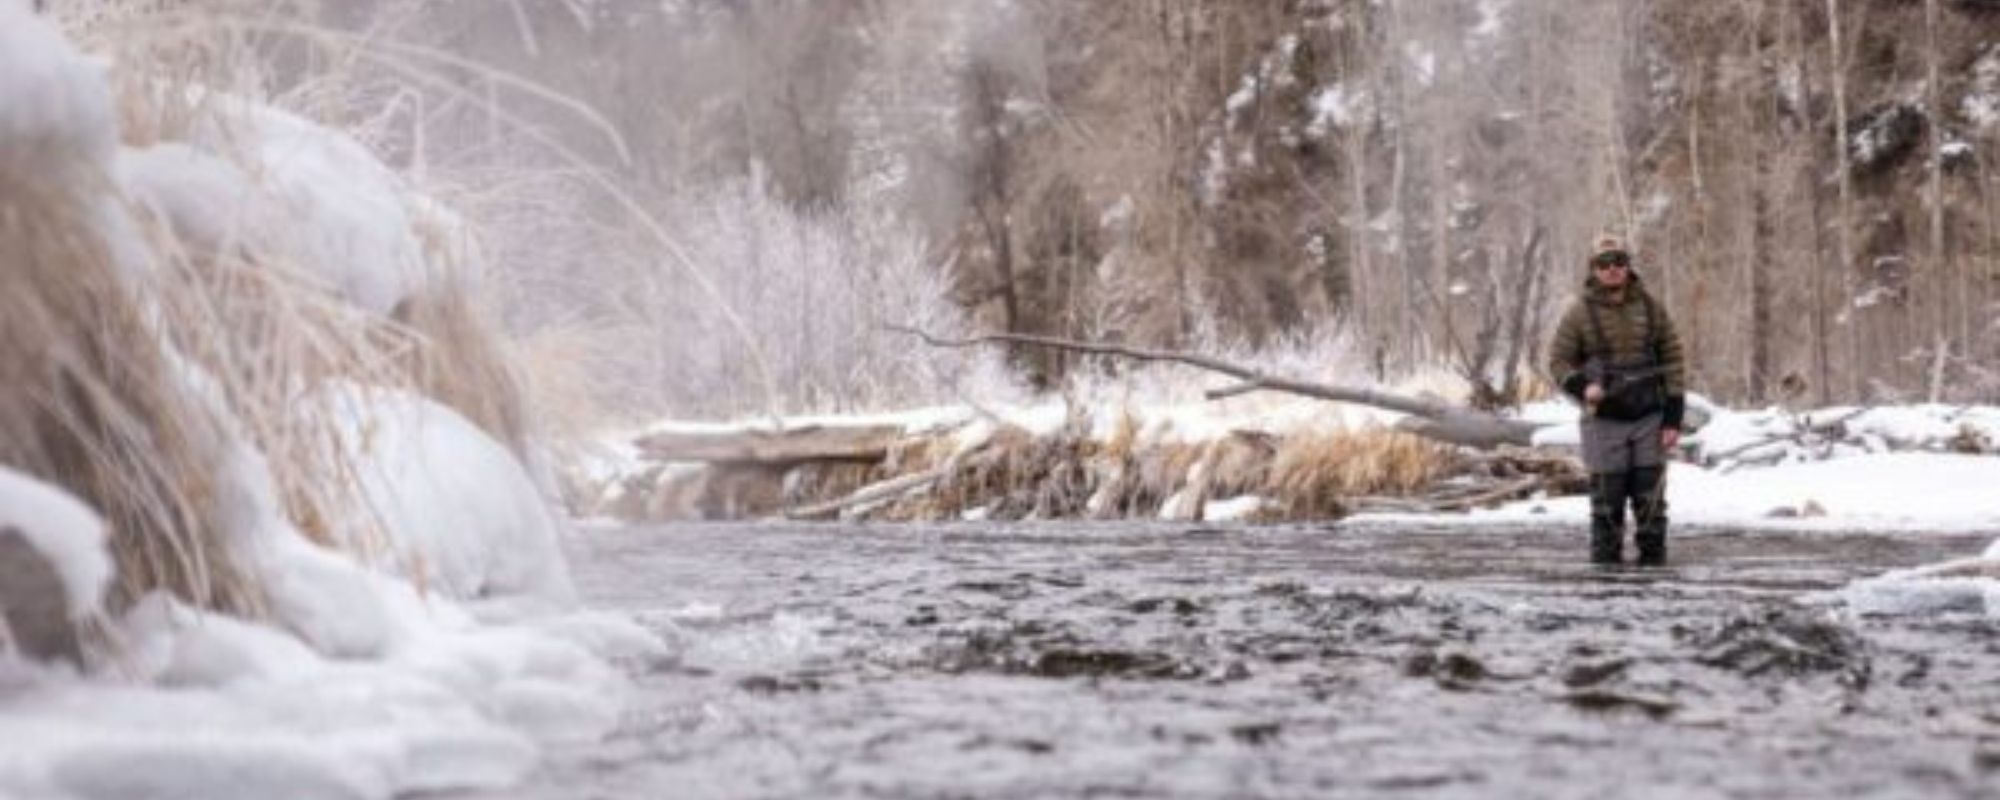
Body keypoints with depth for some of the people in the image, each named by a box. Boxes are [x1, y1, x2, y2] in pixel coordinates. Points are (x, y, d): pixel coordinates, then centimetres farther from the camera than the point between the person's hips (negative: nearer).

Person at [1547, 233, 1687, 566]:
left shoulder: (1650, 308, 6)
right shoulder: (1579, 313, 0)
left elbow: (1672, 360, 7)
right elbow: (1559, 360, 3)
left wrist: (1673, 417, 0)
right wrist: (1582, 387, -18)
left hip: (1649, 418, 2)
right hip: (1605, 422, -2)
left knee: (1651, 499, 2)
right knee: (1607, 504, 0)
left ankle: (1653, 561, 9)